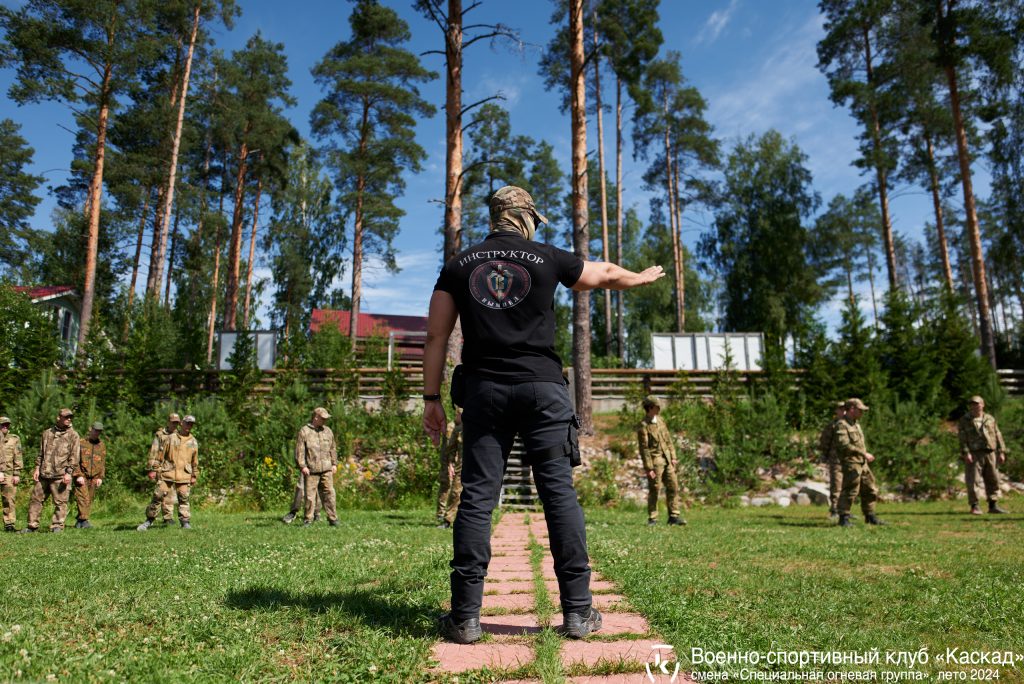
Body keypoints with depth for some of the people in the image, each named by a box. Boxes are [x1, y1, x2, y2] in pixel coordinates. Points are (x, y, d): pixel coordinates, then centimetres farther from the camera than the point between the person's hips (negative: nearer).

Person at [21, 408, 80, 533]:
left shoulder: (73, 435, 1)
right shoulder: (47, 433, 14)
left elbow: (74, 457, -3)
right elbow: (41, 453, 18)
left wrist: (68, 473, -11)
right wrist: (37, 468, 8)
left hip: (60, 476, -4)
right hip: (43, 474, 4)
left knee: (60, 502, -3)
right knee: (36, 499, 8)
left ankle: (57, 526, 4)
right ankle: (32, 526, 18)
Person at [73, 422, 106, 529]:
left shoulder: (102, 445, 13)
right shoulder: (81, 443, 1)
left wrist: (100, 477, 5)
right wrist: (78, 475, -11)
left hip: (94, 478, 4)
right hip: (81, 477, -4)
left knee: (89, 500, 5)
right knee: (83, 498, -14)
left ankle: (79, 522, 14)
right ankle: (84, 520, -16)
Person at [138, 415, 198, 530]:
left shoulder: (194, 442, 10)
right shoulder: (171, 438, 6)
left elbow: (195, 461, 13)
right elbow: (161, 455, 6)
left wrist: (194, 476, 11)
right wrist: (154, 470, 2)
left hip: (184, 475, 1)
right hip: (167, 473, -1)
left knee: (183, 499, 1)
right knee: (158, 496, -1)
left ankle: (185, 522, 7)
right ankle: (149, 521, 11)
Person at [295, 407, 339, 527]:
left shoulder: (328, 431, 15)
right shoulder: (304, 431, 0)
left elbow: (333, 449, 20)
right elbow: (299, 451, -3)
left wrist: (334, 464, 13)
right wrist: (302, 466, -10)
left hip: (326, 470, 3)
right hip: (311, 470, -3)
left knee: (329, 494, 1)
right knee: (310, 495, 0)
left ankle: (333, 519, 6)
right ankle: (308, 520, 11)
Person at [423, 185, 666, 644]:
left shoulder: (459, 266, 11)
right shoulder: (547, 258, 8)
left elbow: (436, 334, 6)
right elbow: (606, 274, 24)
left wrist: (432, 398, 8)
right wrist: (643, 277, 44)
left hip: (484, 390, 2)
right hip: (542, 387, -1)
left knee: (477, 497, 1)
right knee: (560, 493, 1)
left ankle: (465, 616, 1)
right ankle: (577, 612, 5)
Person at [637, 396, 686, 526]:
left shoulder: (660, 422, 11)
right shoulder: (643, 426, -11)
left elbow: (669, 440, 16)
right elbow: (644, 448, -13)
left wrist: (673, 457, 7)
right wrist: (649, 468, -15)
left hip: (667, 460, 7)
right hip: (654, 461, -7)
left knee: (673, 487, 6)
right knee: (654, 490, -1)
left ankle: (674, 516, 15)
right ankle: (652, 519, 10)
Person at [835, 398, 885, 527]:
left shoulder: (856, 424, 18)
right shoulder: (842, 425, -12)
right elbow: (844, 445, -23)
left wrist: (866, 455, 13)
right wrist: (864, 454, -20)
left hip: (862, 463, 10)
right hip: (851, 464, -10)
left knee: (870, 490, 14)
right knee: (850, 490, -9)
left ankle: (870, 516, 26)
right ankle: (844, 518, -1)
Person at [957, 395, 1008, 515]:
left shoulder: (990, 419, 14)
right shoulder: (964, 421, 2)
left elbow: (998, 436, 13)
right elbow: (962, 439, -5)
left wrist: (1001, 452, 6)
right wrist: (966, 453, -16)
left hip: (990, 454, 4)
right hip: (973, 455, -4)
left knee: (993, 480, 6)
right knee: (972, 481, -5)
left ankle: (993, 506, 15)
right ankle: (974, 506, 0)